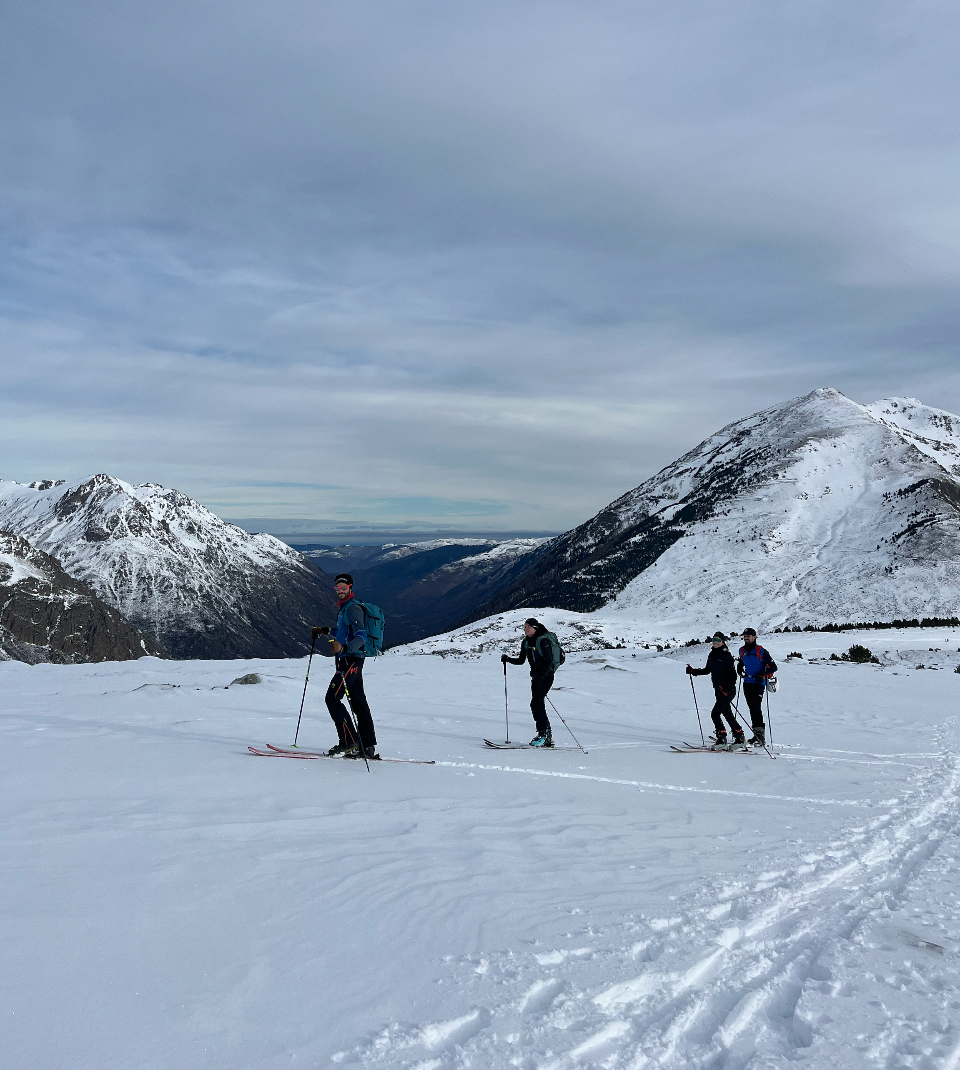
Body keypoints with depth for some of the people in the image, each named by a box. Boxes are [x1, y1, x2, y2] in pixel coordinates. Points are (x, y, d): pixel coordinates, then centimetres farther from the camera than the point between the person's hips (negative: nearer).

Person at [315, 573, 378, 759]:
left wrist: (343, 648, -40)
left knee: (332, 698, -11)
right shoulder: (344, 608, 18)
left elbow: (361, 637, -25)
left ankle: (349, 742, -10)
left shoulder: (353, 608, -13)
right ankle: (368, 747, 12)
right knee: (358, 703, 9)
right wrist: (324, 631, 29)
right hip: (350, 661, 10)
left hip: (350, 661, -10)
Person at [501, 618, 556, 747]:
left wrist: (541, 677, -28)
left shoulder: (542, 641, -15)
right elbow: (521, 661, 16)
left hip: (546, 675, -8)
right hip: (535, 676, 8)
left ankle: (543, 734, -10)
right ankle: (547, 738, 12)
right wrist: (508, 659, 1)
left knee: (535, 703, -16)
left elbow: (549, 662, -18)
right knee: (538, 706, 6)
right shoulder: (526, 642, 9)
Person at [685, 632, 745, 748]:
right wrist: (693, 671, 11)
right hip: (719, 690, 8)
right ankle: (739, 736, 27)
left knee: (715, 713, -13)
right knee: (727, 714, 14)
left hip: (728, 690, -8)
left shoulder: (726, 656, -13)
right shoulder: (711, 655, 9)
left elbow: (733, 675, -14)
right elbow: (707, 670, 22)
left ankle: (722, 738, -3)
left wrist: (727, 688, -25)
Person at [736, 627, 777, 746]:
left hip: (758, 683, -6)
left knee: (756, 707, -19)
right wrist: (739, 668, 10)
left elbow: (773, 667, -8)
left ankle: (760, 731, -21)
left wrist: (763, 675, -20)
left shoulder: (761, 651, -9)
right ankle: (757, 735, 11)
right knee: (752, 708, 6)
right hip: (747, 683, 6)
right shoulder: (742, 651, 9)